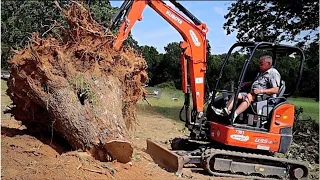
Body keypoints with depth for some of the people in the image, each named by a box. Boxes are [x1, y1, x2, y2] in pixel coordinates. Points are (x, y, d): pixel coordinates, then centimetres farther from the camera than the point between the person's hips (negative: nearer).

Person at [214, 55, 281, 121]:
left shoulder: (274, 73, -7)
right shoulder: (261, 72, 23)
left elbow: (276, 90, -17)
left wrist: (261, 91, -26)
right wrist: (246, 83, 20)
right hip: (253, 94, 10)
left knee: (249, 97, -36)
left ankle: (234, 115, -49)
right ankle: (226, 110, -23)